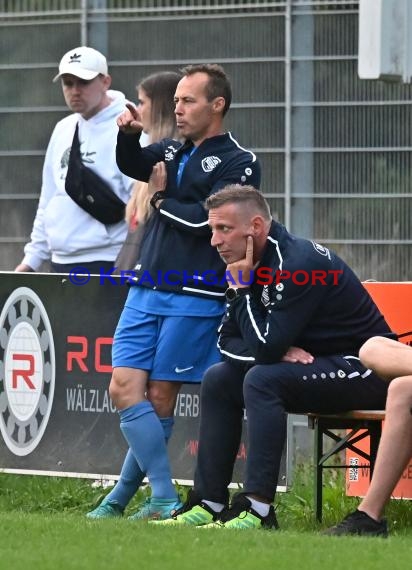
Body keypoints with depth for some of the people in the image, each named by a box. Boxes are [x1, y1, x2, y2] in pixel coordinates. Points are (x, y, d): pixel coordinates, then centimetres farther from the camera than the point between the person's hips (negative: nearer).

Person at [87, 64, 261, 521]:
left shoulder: (239, 163, -2)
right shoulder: (171, 152, 19)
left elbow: (205, 219, -12)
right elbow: (132, 165, 7)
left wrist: (163, 204, 2)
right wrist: (128, 134, -12)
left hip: (194, 298, -6)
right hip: (146, 291, 6)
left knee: (159, 398, -2)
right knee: (124, 389, -4)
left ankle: (124, 495, 6)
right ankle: (164, 499, 0)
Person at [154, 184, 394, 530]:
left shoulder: (297, 263, -24)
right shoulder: (253, 264, 4)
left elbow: (265, 348, -27)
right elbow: (228, 341, 8)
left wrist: (242, 288, -17)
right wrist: (277, 352, -11)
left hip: (364, 371, -10)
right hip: (314, 364, 10)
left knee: (262, 380, -29)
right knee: (219, 380, 5)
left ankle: (259, 510, -30)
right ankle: (209, 503, 2)